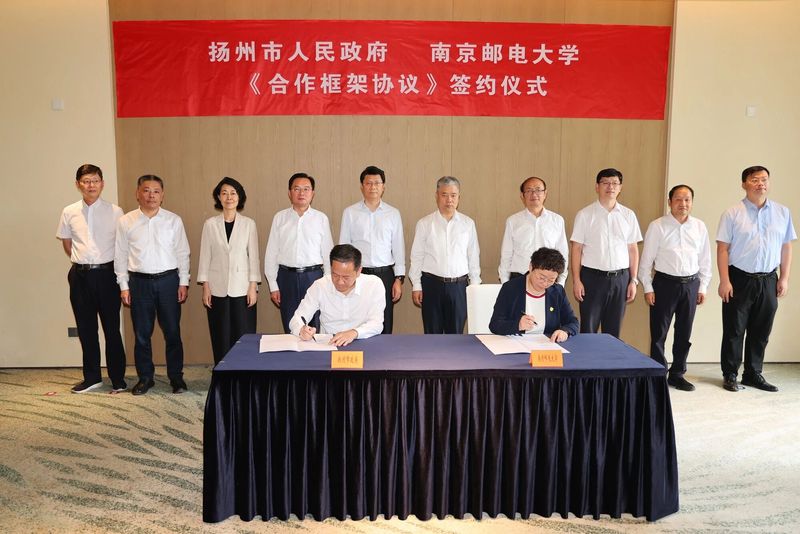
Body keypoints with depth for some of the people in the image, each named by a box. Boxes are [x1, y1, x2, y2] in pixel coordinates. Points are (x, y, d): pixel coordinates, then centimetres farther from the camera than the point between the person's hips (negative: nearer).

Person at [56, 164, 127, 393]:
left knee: (112, 327, 3)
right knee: (86, 328, 10)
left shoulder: (115, 211, -3)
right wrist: (81, 262, 13)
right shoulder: (69, 212, 4)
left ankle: (118, 378, 13)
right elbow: (66, 243, 17)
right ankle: (92, 377, 22)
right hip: (80, 275, 3)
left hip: (106, 273, -3)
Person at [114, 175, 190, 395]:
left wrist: (184, 282, 0)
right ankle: (145, 377, 23)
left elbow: (182, 253, 4)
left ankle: (176, 377, 17)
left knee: (172, 332, 5)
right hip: (139, 282, 1)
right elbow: (120, 256, 6)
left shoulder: (173, 220, 2)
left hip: (168, 280, 0)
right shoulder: (125, 222, 3)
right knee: (142, 334, 9)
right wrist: (123, 286, 2)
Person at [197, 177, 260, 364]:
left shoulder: (249, 224, 2)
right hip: (218, 288, 1)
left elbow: (253, 256, 2)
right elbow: (205, 257, 5)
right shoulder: (210, 224, 4)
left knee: (244, 336, -1)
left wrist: (253, 286, -3)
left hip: (242, 287, -1)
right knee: (221, 337, 5)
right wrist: (205, 287, 0)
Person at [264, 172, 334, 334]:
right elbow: (271, 253, 6)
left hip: (313, 276, -1)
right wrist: (273, 285, 3)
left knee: (315, 327, 2)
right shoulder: (280, 218, 5)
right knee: (290, 329, 8)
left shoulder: (321, 218, 2)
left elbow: (328, 253, 4)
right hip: (287, 276, 1)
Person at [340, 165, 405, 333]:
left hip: (385, 274, 1)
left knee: (384, 326, 5)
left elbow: (399, 248, 7)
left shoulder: (393, 214, 6)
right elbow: (343, 246, 7)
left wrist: (399, 278, 2)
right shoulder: (350, 213, 4)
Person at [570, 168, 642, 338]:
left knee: (613, 331, 11)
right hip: (592, 277, -2)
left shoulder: (628, 215, 7)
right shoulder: (585, 215, -1)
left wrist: (633, 280, 4)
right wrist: (576, 280, -7)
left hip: (620, 278, 3)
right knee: (588, 330, 3)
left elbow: (633, 249, 8)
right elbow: (577, 249, -2)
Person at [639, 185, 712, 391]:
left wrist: (703, 287, 8)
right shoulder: (657, 226, -4)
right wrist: (648, 288, -6)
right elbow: (646, 259, -3)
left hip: (691, 284, 4)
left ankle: (677, 374, 25)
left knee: (684, 333, 11)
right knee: (659, 332, 2)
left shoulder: (700, 227, 6)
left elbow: (705, 259, 11)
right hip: (665, 283, -3)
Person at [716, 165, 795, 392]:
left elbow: (786, 247, 9)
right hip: (739, 279, -3)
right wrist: (724, 281, -12)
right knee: (734, 330, 4)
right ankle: (730, 375, 16)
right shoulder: (733, 213, -4)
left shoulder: (783, 212, 7)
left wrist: (784, 278, 4)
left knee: (761, 331, 11)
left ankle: (753, 374, 24)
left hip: (768, 280, 3)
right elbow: (722, 248, -7)